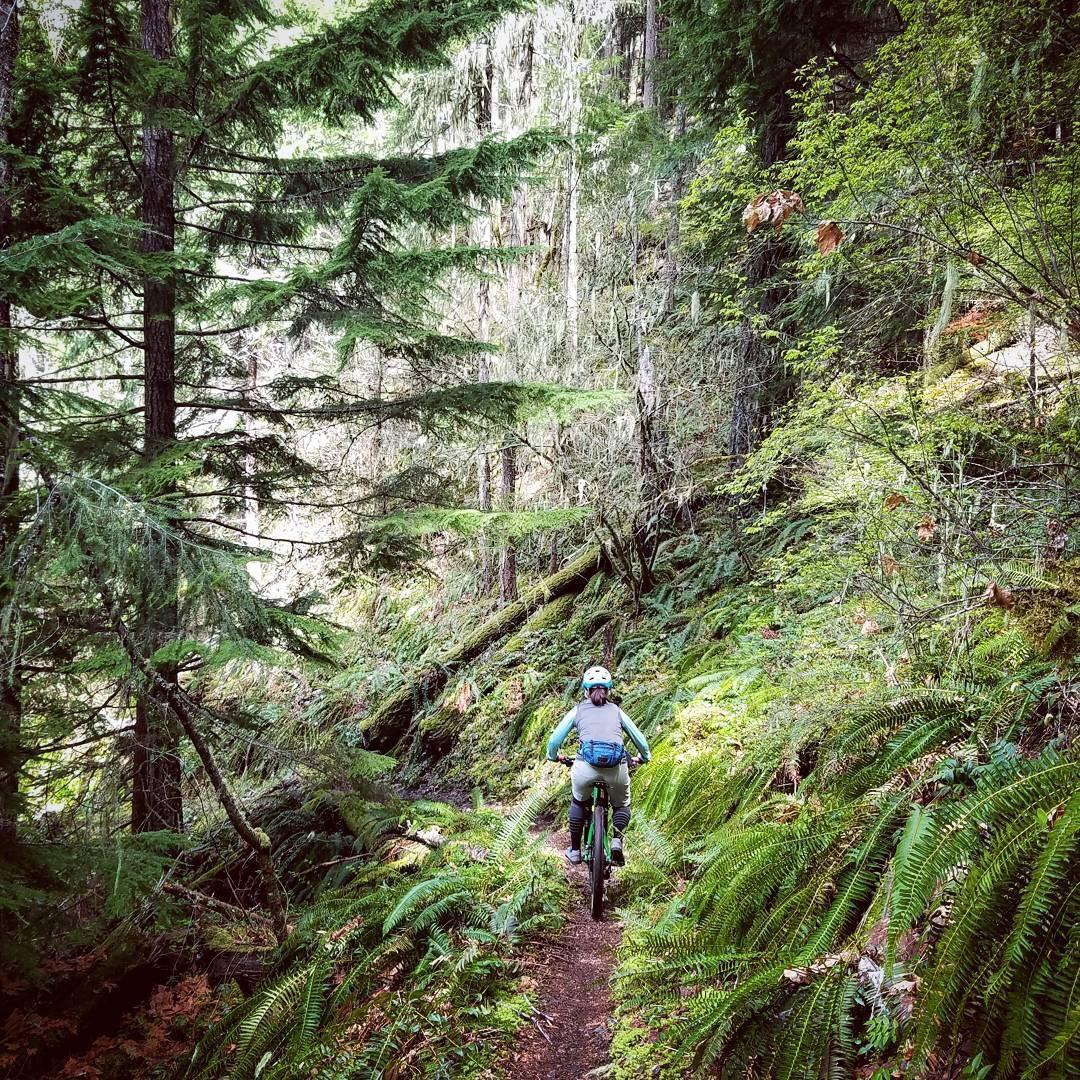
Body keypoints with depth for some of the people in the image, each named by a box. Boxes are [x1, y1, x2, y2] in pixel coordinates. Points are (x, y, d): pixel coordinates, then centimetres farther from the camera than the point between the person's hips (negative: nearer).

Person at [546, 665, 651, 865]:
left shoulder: (578, 710, 18)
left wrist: (554, 756, 38)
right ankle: (617, 840, 4)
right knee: (621, 804, 29)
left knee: (579, 802, 31)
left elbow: (554, 740, 16)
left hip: (585, 766, -1)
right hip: (616, 767, 1)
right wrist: (643, 758, 46)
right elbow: (640, 740, 25)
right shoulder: (616, 711, 21)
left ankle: (575, 850, 31)